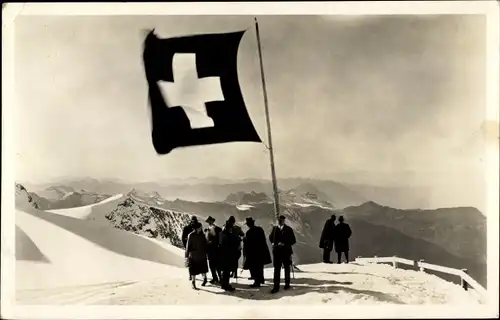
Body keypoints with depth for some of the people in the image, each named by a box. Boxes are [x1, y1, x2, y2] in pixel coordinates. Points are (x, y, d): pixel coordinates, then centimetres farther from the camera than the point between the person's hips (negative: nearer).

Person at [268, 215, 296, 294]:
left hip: (286, 252, -1)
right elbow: (270, 237, 22)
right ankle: (276, 286, -4)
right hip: (277, 252, 1)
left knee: (287, 268, 13)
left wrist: (284, 244, -16)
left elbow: (293, 241, -3)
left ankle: (287, 284, 27)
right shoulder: (274, 228, 5)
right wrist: (273, 243, 2)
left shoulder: (289, 229, -4)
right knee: (276, 269, -4)